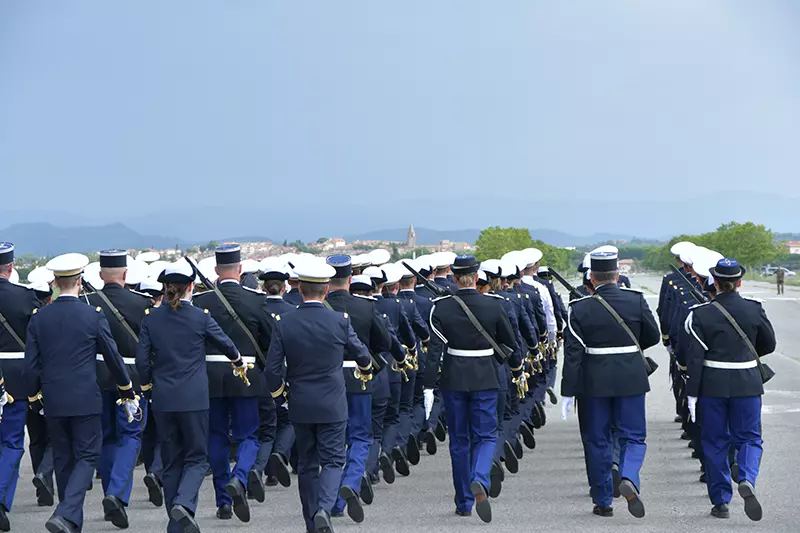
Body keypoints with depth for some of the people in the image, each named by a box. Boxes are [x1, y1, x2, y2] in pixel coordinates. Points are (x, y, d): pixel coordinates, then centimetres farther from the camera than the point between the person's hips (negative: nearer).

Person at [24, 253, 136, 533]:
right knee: (87, 457, 2)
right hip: (85, 400, -3)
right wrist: (128, 391, 14)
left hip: (53, 402, 3)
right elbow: (113, 357, 0)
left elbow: (31, 365, 2)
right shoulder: (94, 316, -7)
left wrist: (33, 395, 18)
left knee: (63, 459, 14)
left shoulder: (38, 319, 0)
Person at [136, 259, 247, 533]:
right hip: (194, 398, -3)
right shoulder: (200, 317, -6)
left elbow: (141, 359, -1)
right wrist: (239, 363, 29)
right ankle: (183, 503, -20)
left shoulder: (151, 318, -1)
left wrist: (148, 385, 16)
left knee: (171, 461, 12)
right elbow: (225, 343, 8)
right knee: (197, 458, 6)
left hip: (163, 399, 3)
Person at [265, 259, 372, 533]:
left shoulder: (284, 323, -8)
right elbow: (361, 353, 7)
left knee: (307, 464, 14)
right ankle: (324, 508, -21)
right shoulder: (340, 321, -10)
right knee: (333, 460, 4)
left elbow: (273, 369, -8)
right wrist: (365, 371, 30)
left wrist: (280, 394, 11)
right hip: (332, 406, -2)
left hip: (300, 406, 2)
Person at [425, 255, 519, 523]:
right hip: (485, 379, -1)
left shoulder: (441, 307, -7)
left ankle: (463, 503, 17)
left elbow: (435, 348, -12)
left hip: (453, 379, 1)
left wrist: (429, 385, -11)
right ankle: (479, 482, -22)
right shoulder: (493, 306, -6)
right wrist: (518, 371, 19)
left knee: (459, 440, 12)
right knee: (485, 436, 7)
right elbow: (509, 343, 3)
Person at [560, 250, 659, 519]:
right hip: (631, 379, 0)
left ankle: (603, 501, 17)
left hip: (595, 381, 0)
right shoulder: (636, 300, -5)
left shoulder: (579, 309, -8)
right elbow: (652, 336, 5)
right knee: (634, 436, 9)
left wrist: (568, 391, -5)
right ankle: (629, 478, -19)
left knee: (598, 440, 11)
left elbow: (573, 353, -9)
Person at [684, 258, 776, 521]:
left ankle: (721, 501, 14)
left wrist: (692, 394, -6)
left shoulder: (701, 314, -9)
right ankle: (747, 480, -16)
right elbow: (769, 345, 9)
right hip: (747, 383, 1)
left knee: (715, 442, 10)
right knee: (749, 437, 12)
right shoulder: (754, 310, -3)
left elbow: (694, 358, -11)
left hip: (712, 385, -1)